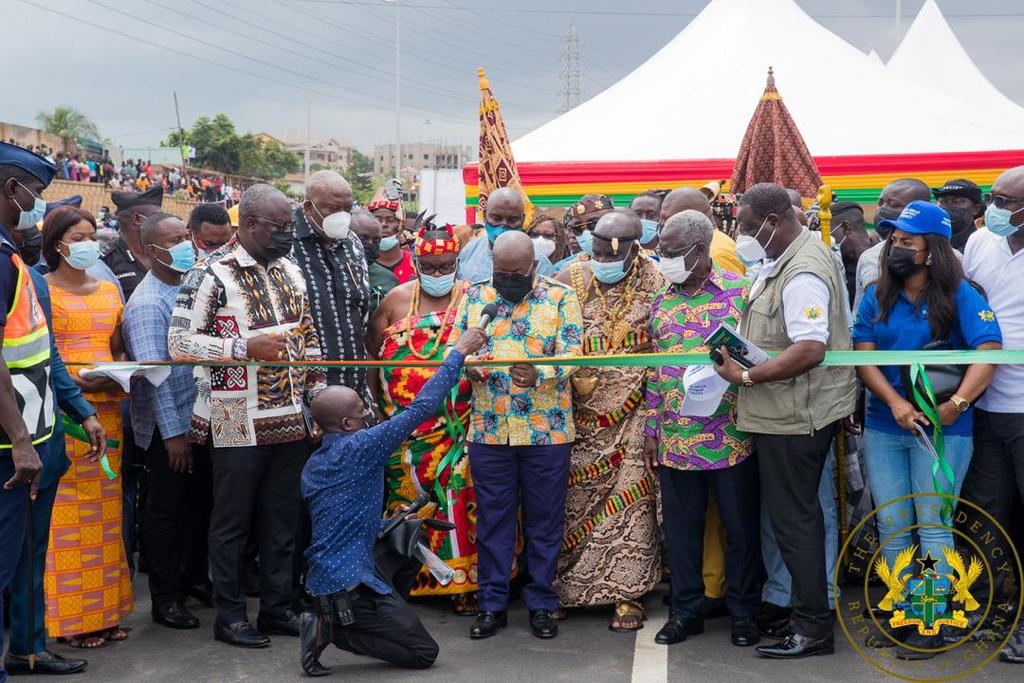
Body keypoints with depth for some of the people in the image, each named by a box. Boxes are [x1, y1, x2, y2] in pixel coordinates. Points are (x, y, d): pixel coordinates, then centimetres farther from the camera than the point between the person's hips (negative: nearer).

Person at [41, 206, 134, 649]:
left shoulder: (110, 291, 16)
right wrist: (74, 382, -18)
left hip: (106, 409, 6)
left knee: (104, 512, 8)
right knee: (65, 514, -4)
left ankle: (104, 611, 16)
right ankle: (69, 616, 3)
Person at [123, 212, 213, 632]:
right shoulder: (147, 303, -18)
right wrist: (172, 433, -21)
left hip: (199, 418, 7)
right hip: (168, 427, -7)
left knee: (199, 503, 17)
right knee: (165, 511, 5)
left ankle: (193, 577, 33)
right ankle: (164, 598, 16)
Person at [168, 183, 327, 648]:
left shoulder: (290, 271, 10)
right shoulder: (212, 274, -10)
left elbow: (308, 340, 18)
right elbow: (179, 343, -15)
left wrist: (319, 396, 12)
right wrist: (247, 348, -22)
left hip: (289, 420, 6)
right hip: (236, 425, -6)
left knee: (282, 521, 12)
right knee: (232, 522, 6)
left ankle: (277, 609, 24)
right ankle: (229, 616, 17)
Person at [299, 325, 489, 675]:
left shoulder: (312, 465, 10)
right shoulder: (358, 447, -15)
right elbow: (421, 408, -14)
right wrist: (459, 352, -9)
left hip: (322, 575, 9)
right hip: (349, 579, -9)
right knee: (423, 651, -2)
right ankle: (332, 627, -7)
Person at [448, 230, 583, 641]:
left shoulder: (560, 297, -1)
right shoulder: (474, 296, 7)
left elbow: (572, 353, -9)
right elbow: (453, 346, 7)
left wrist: (540, 375, -29)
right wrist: (466, 366, -17)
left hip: (547, 430, -2)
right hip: (488, 429, 2)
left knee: (545, 519, 7)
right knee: (492, 518, 8)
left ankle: (541, 603, 20)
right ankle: (492, 604, 19)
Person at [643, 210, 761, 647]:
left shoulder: (741, 293, -4)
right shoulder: (662, 303, 10)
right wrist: (651, 428, 11)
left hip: (731, 437, -4)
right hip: (675, 439, 4)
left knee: (740, 526, 7)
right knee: (681, 527, 11)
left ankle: (743, 612, 21)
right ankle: (686, 611, 23)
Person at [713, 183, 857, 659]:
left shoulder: (803, 272, -21)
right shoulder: (782, 260, 11)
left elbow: (810, 350, -30)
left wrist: (746, 376, -23)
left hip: (796, 416, -10)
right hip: (784, 411, 10)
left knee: (794, 517, -2)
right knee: (795, 513, 18)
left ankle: (813, 629, 8)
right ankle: (801, 606, 31)